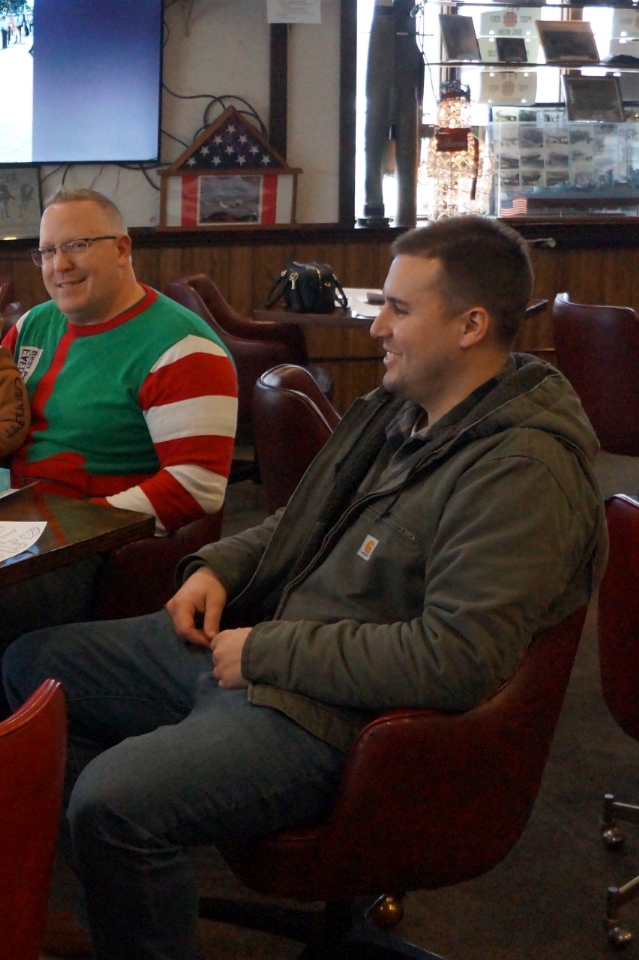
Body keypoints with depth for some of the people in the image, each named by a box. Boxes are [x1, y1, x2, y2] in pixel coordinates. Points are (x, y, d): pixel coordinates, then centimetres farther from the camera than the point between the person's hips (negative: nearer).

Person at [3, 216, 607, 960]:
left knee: (114, 800, -31)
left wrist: (267, 652, -21)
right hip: (247, 644, 10)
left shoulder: (523, 474, -21)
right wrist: (217, 567, 4)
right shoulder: (396, 407, 10)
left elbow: (457, 659, -28)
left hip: (337, 716, -10)